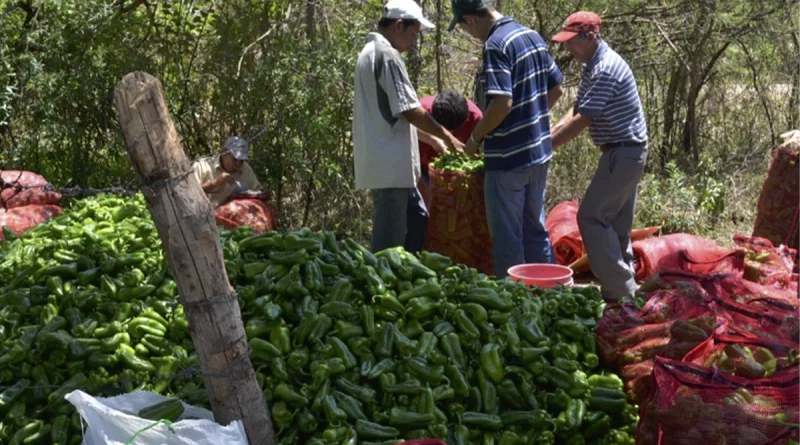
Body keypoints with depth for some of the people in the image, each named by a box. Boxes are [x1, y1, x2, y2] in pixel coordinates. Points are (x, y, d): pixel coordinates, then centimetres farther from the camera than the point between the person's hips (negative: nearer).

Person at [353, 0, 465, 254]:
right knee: (390, 240, -5)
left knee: (418, 221, 18)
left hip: (390, 165, 11)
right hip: (389, 166, -11)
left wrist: (434, 141, 21)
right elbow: (410, 111, -16)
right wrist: (446, 136, -2)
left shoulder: (372, 52, 19)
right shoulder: (386, 55, -14)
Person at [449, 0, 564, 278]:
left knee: (507, 235, 3)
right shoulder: (533, 36, 9)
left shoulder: (496, 44, -17)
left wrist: (476, 137, -11)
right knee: (535, 228, 18)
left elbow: (502, 103, -25)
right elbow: (556, 89, 14)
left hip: (509, 157, -9)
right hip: (539, 151, 9)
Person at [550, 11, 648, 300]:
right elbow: (575, 111, 12)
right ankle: (623, 285, 22)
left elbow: (581, 121, -23)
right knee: (616, 221, 14)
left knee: (591, 217, -8)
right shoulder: (593, 66, 12)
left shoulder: (606, 69, -20)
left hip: (623, 153, -10)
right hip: (627, 152, 10)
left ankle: (620, 290, -5)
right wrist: (548, 134, -3)